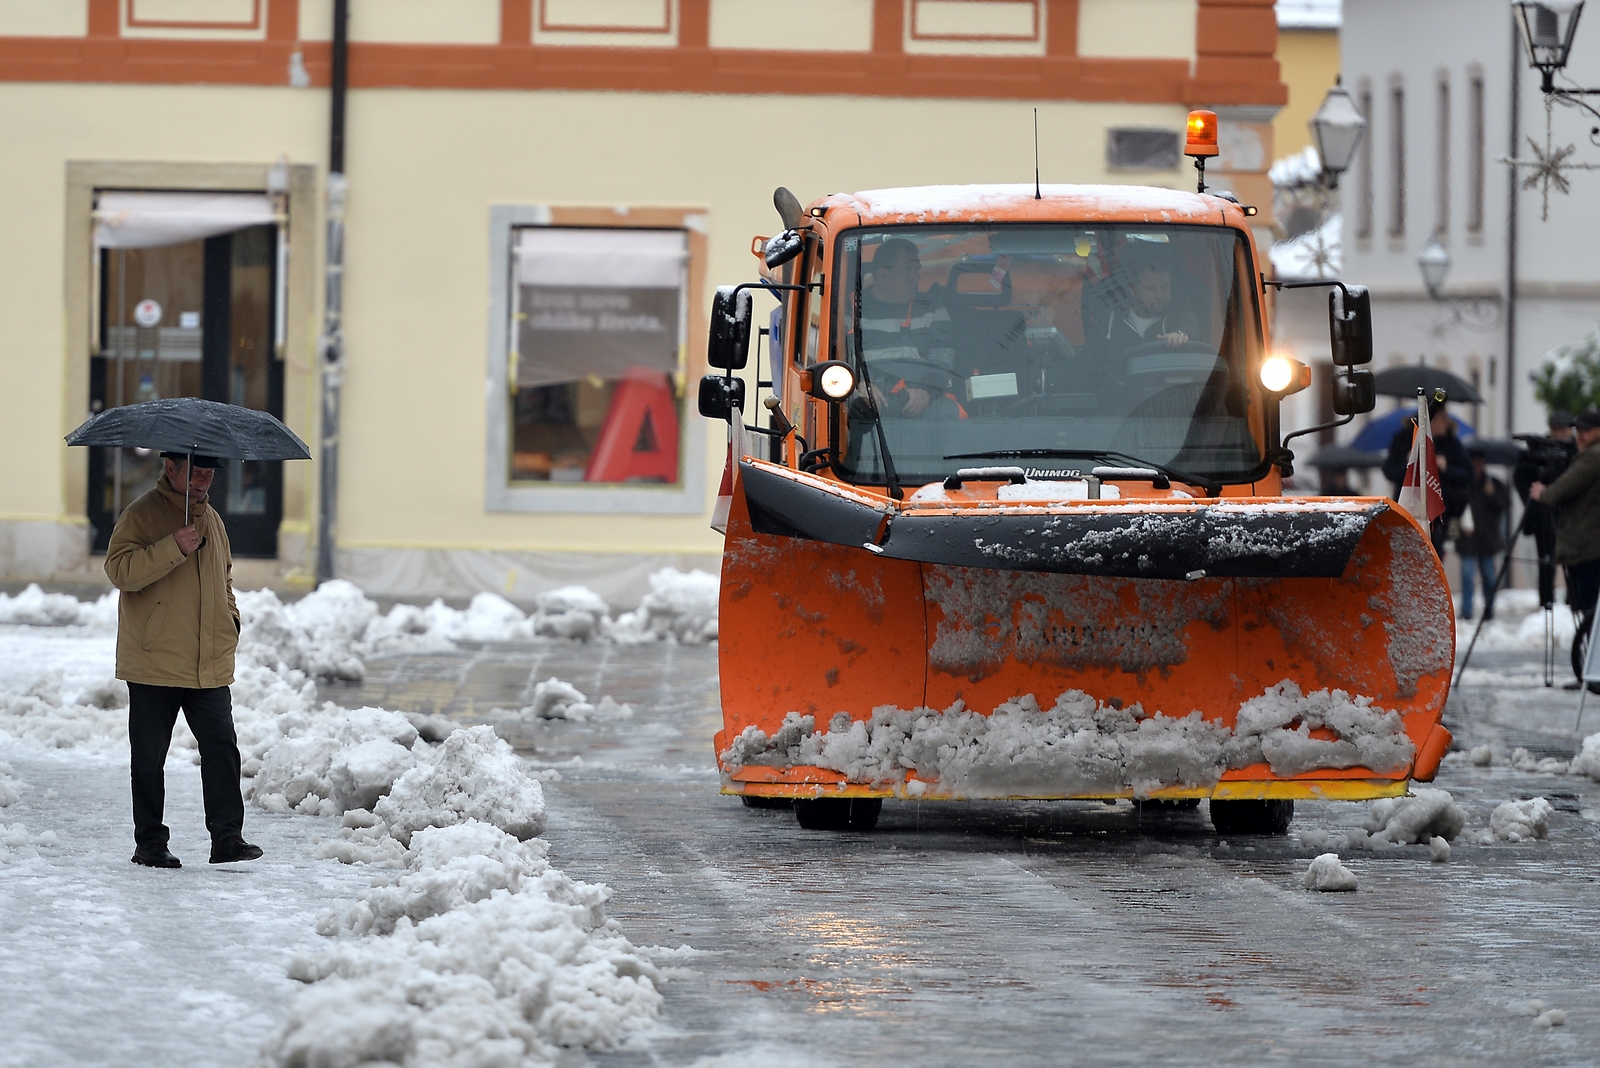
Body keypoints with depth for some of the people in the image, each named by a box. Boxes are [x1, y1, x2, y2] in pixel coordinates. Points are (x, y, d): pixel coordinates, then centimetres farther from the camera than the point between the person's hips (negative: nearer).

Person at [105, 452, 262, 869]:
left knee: (222, 748, -3)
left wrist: (230, 619, 15)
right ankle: (149, 842, 10)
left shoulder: (211, 519, 16)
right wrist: (173, 549, -25)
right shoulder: (142, 515, -5)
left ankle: (228, 837, -1)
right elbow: (119, 569, -18)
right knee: (149, 756, 2)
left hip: (211, 663, 5)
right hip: (153, 664, -5)